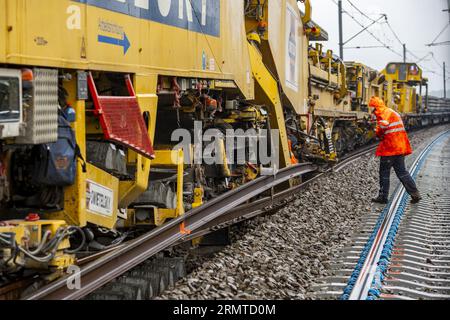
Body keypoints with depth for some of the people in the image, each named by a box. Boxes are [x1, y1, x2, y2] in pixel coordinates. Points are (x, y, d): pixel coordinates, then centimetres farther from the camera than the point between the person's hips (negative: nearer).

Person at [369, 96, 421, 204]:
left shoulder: (384, 113, -11)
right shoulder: (393, 113, 21)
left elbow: (383, 125, -28)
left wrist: (378, 134, -8)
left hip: (389, 148, -9)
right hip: (400, 147, 9)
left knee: (384, 173, 3)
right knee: (402, 172, 12)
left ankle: (383, 197, 10)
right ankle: (415, 194, 7)